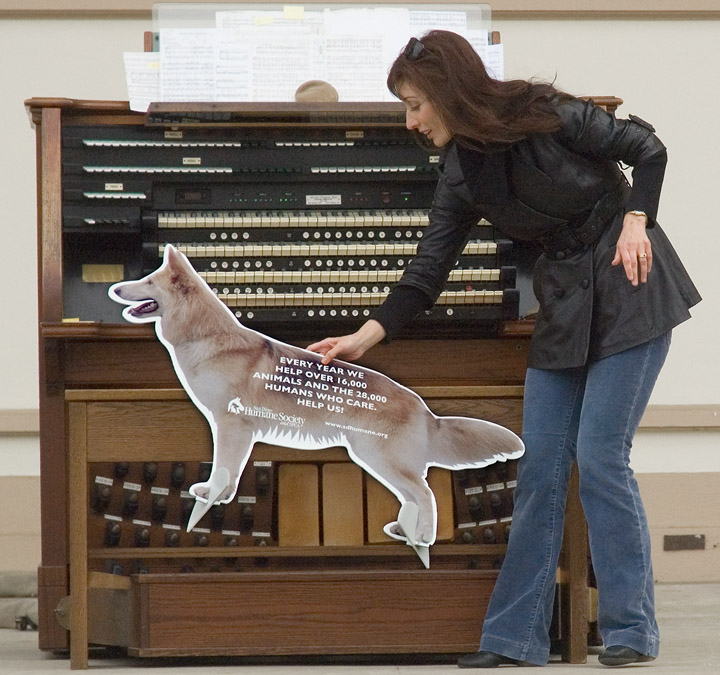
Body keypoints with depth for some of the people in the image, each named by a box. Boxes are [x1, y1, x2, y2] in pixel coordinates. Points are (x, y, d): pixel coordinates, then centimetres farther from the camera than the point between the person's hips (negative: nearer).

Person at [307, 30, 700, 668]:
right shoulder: (462, 172, 2)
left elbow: (648, 149, -6)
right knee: (540, 463, 1)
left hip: (628, 284, -6)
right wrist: (363, 338, -3)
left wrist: (636, 221, -16)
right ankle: (517, 634, 5)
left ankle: (632, 630, -2)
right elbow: (428, 271, 2)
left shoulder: (547, 115, -15)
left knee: (599, 455, -11)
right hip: (562, 302, 6)